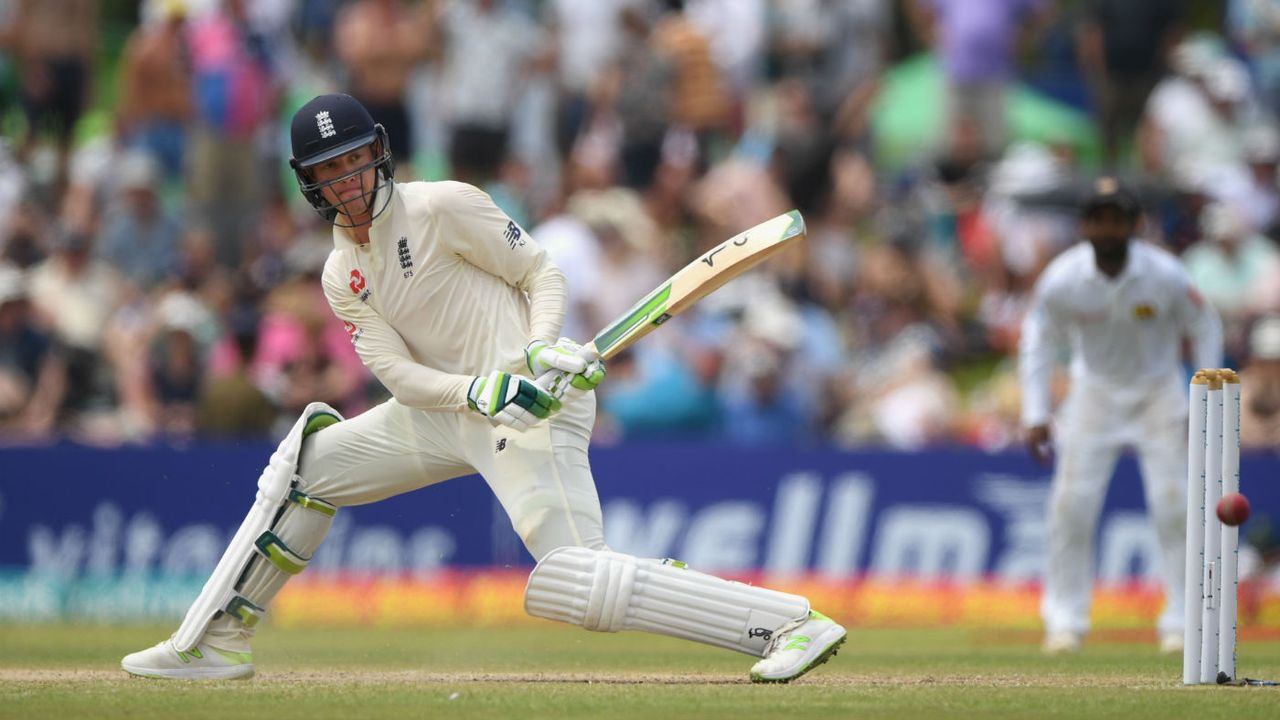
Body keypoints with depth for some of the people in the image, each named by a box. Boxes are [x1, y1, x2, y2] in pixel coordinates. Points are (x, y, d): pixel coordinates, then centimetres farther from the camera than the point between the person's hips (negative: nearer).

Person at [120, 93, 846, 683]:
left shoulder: (444, 208, -8)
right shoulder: (343, 275, 11)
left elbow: (543, 274, -4)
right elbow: (397, 373, 0)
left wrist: (543, 349, -24)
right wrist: (478, 391, -20)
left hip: (534, 409, -8)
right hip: (452, 411, 8)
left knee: (579, 586, -21)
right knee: (308, 465, 8)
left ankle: (794, 622, -22)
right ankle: (220, 639, 17)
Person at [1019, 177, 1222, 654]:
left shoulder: (1164, 275, -22)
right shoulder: (1062, 279, -20)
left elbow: (1205, 329, -6)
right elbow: (1039, 340, -4)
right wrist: (1035, 414, -9)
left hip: (1158, 392, -1)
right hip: (1094, 392, 1)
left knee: (1173, 504, -9)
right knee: (1072, 506, -5)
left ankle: (1182, 621, 0)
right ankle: (1065, 621, 7)